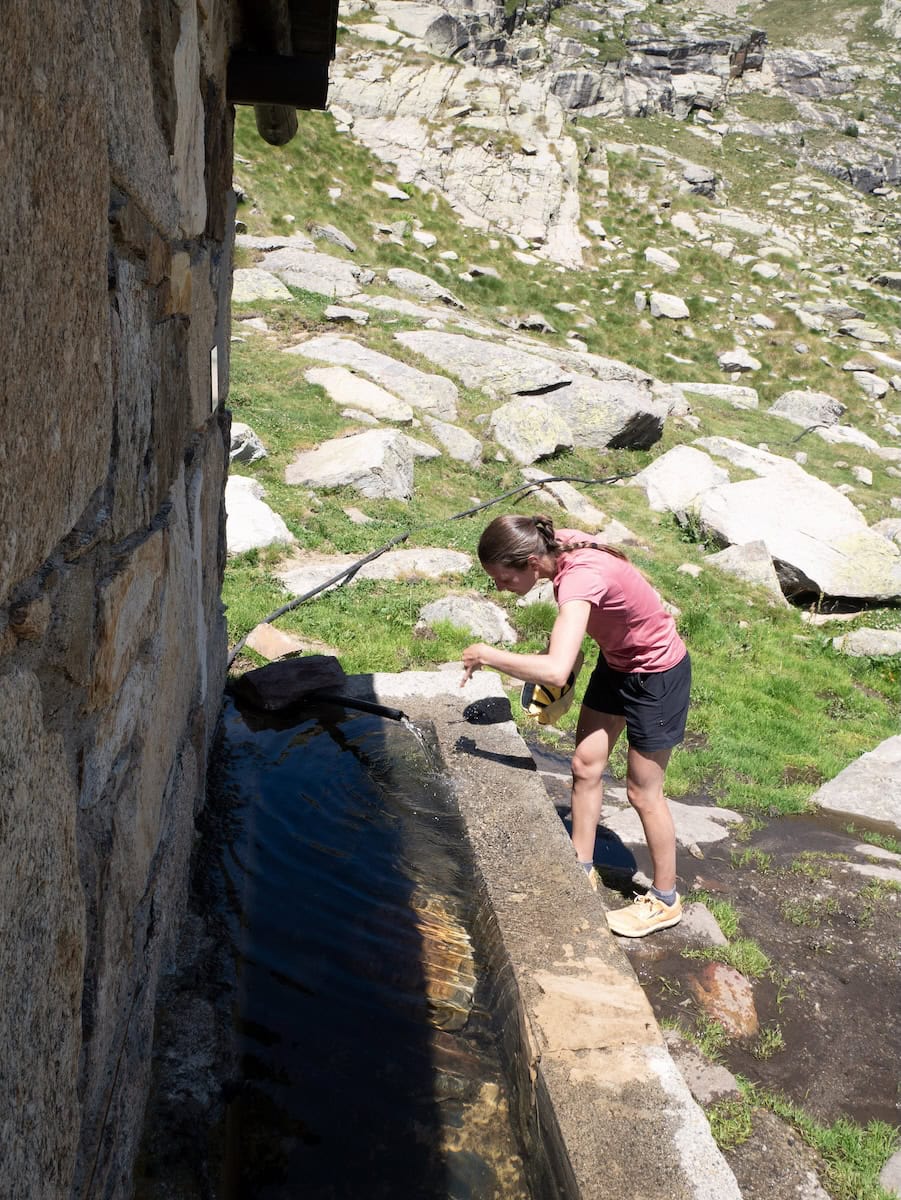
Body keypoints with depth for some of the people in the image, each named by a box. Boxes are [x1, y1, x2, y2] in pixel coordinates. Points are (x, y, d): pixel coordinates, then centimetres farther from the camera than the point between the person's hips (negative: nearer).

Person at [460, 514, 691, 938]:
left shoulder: (581, 576, -38)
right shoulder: (558, 544, -14)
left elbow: (556, 671, -49)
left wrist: (485, 654, -37)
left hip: (657, 675, -8)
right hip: (616, 660, 8)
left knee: (642, 791, 5)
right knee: (585, 764, 13)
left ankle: (665, 900, 25)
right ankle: (582, 871, 30)